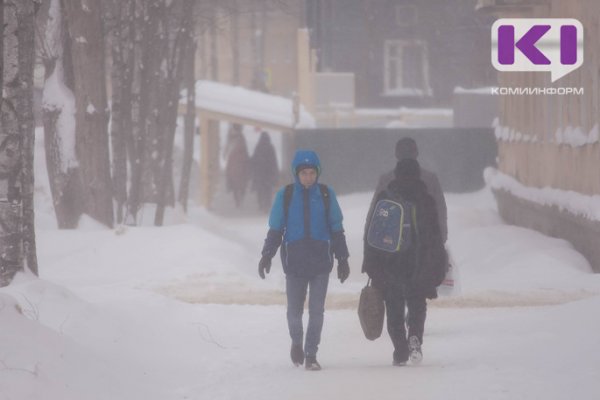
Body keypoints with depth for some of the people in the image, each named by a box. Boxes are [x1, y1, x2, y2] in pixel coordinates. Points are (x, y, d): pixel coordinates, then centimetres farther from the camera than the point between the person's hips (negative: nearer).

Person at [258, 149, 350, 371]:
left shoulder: (326, 195, 2)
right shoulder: (285, 195, 1)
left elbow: (336, 229, 10)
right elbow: (275, 229, 7)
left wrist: (342, 259, 10)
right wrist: (267, 255, -2)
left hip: (321, 260, 0)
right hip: (294, 259, 0)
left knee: (316, 310, -3)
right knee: (294, 309, 4)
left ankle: (311, 355, 4)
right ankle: (297, 342, 32)